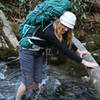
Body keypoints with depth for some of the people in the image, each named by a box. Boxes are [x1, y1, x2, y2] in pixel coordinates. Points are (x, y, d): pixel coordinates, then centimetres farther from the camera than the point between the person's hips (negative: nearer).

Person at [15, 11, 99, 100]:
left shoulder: (59, 31, -8)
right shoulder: (49, 32, -34)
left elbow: (67, 40, 14)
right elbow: (64, 50, -36)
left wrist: (78, 51, 19)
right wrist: (84, 62, -34)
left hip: (38, 53, 8)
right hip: (27, 51, -8)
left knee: (36, 81, 8)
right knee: (28, 82, -3)